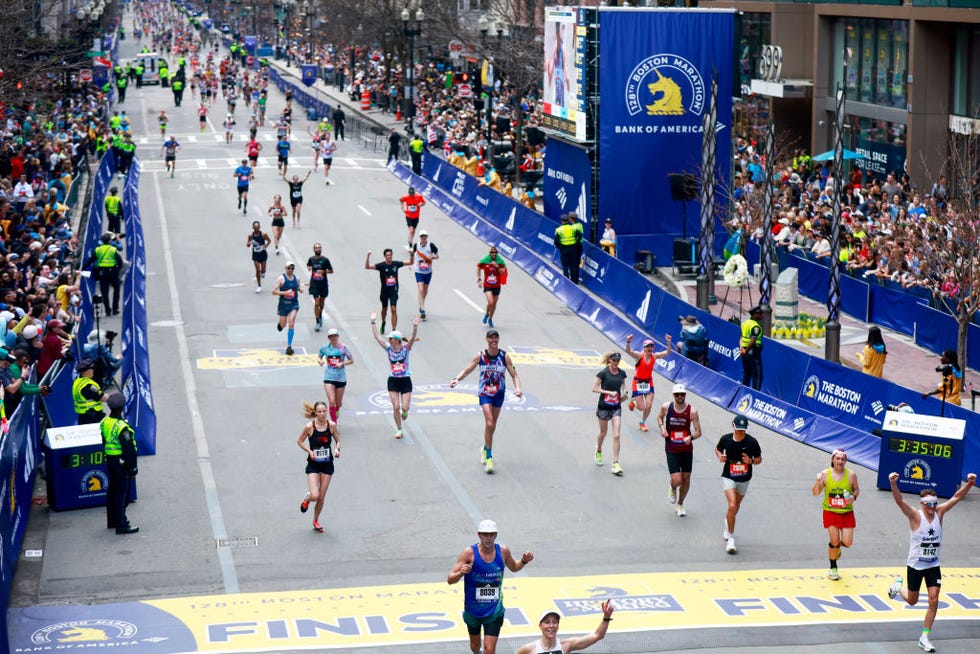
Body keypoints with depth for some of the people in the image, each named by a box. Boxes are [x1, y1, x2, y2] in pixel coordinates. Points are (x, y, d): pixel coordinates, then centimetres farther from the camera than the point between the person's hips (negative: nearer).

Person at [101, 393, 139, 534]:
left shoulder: (104, 422, 2)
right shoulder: (122, 427, -24)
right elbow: (128, 449, -21)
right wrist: (133, 467, -13)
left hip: (110, 460, 9)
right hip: (122, 463, -8)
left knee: (112, 491, 19)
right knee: (122, 493, -2)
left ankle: (112, 520, 31)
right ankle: (121, 525, 2)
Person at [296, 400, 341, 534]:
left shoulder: (332, 425, -6)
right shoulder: (309, 427, -13)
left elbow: (338, 440, 8)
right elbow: (299, 441, 0)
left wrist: (337, 449, -13)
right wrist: (309, 451, -15)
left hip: (327, 464, 2)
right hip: (313, 464, -2)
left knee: (321, 497, 7)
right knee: (315, 496, -15)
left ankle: (316, 521, 31)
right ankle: (307, 499, 24)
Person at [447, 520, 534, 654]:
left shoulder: (503, 551, -8)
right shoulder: (469, 553, -17)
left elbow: (514, 567, 15)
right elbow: (450, 580, -18)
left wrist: (524, 561, -6)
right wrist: (461, 573, -40)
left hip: (494, 611, 0)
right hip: (473, 609, 0)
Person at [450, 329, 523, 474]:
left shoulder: (504, 356, -6)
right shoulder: (480, 356, -7)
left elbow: (514, 375, -5)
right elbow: (466, 370, -5)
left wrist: (518, 387, -23)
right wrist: (457, 379, -24)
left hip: (499, 394, 2)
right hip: (485, 394, -2)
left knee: (492, 426, 14)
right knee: (489, 424, -17)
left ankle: (485, 449, 40)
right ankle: (489, 458, -12)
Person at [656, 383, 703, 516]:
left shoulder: (692, 411, -12)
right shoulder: (666, 407, -8)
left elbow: (698, 432, -9)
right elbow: (660, 417, 15)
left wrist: (691, 437, -31)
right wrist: (662, 427, -5)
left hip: (687, 449, 1)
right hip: (671, 450, -1)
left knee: (686, 479, 9)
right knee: (676, 480, -11)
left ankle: (680, 504, 34)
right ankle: (672, 489, 27)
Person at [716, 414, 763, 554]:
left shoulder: (752, 442, -15)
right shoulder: (726, 439, -13)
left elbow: (759, 459, -2)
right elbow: (718, 448, 9)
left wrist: (750, 461, -24)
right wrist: (720, 456, -12)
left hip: (744, 479, 2)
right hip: (728, 477, -2)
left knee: (736, 506, 21)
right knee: (732, 506, -20)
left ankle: (728, 523, 55)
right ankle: (730, 538, -11)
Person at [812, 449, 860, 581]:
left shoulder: (851, 475, -7)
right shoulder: (825, 474, -8)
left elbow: (856, 489, 8)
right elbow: (816, 493, -5)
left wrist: (854, 497, -14)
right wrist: (818, 482, -25)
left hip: (847, 513, 1)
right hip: (830, 512, -1)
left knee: (847, 542, -5)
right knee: (834, 541, -4)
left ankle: (837, 546, 34)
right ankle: (833, 569, 19)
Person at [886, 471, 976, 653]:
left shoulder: (939, 512, -4)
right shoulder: (915, 515, -17)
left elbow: (956, 497, -4)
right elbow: (899, 500, -32)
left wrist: (969, 484, -20)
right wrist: (893, 483, -50)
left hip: (933, 565, 3)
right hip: (915, 565, -3)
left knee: (934, 600, -6)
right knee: (912, 601, 12)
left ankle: (924, 638, 4)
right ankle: (898, 586, 46)